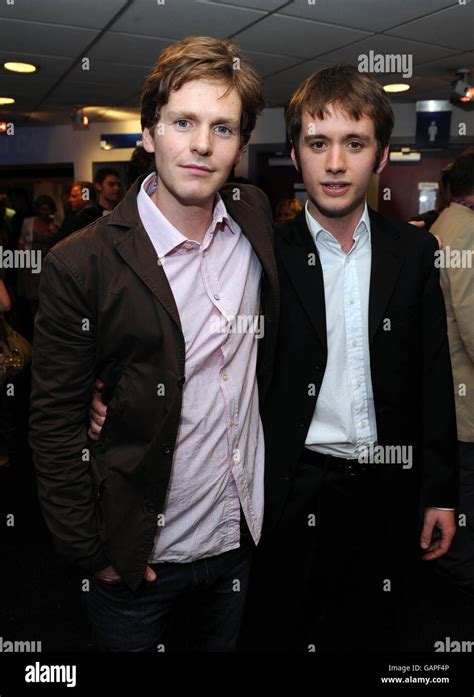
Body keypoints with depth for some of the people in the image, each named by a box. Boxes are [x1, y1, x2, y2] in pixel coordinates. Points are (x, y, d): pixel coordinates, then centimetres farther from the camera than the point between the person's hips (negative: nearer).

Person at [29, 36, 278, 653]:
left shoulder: (258, 218, -4)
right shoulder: (82, 265, -19)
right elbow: (54, 427, -12)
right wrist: (91, 552, -10)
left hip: (243, 533, 4)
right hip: (139, 556, -4)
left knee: (220, 644, 26)